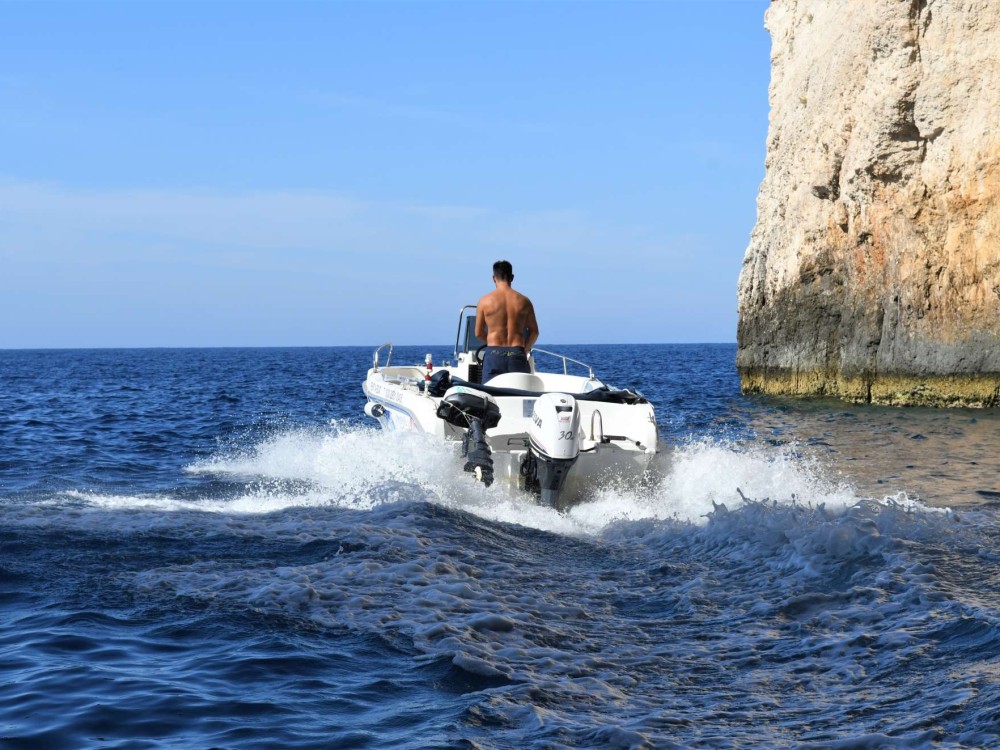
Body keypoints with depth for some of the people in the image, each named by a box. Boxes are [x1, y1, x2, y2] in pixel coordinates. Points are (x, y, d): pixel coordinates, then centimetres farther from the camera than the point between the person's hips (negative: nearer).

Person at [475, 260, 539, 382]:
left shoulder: (485, 301, 1)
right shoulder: (523, 301, 4)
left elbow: (478, 333, 7)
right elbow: (534, 332, 7)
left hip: (494, 354, -1)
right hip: (517, 355, 1)